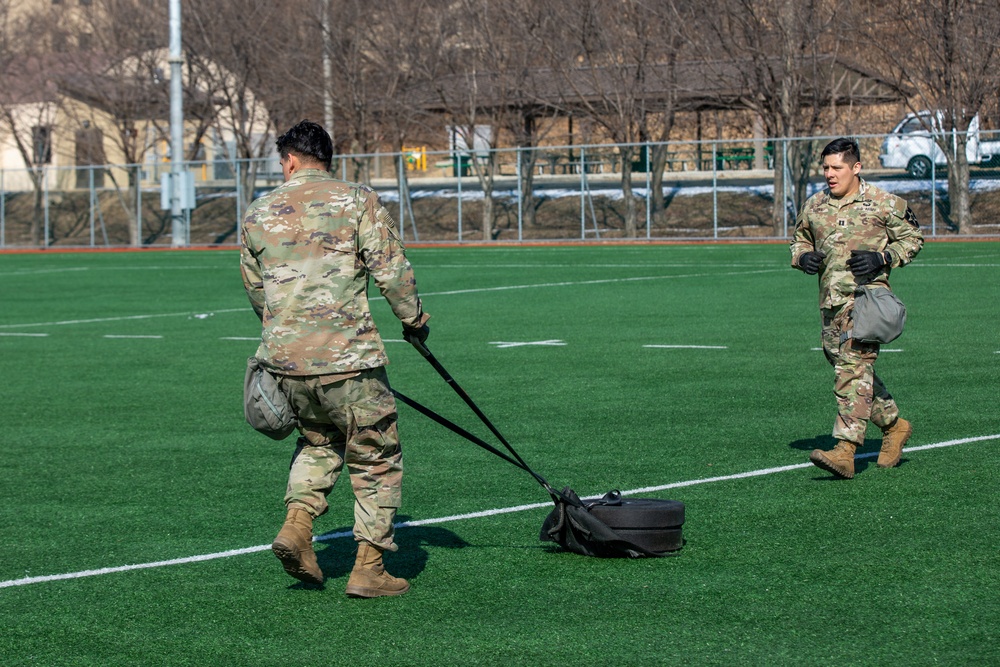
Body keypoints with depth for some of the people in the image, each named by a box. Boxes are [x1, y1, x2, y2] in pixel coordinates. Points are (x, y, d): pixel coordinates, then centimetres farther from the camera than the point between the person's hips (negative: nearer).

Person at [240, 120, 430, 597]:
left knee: (317, 441, 27)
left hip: (284, 359, 4)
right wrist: (413, 320, 9)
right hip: (347, 358, -4)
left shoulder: (258, 214, 9)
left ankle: (297, 524, 8)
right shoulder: (359, 201, -2)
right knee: (376, 459, 7)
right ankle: (368, 567, 5)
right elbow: (391, 271, -7)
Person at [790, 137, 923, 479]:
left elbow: (912, 237, 7)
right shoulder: (814, 206, 14)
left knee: (854, 367, -18)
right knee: (846, 369, 12)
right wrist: (803, 256, 3)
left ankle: (845, 450, -26)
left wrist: (882, 258, -10)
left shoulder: (883, 204, 0)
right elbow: (799, 240, 27)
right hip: (831, 301, 7)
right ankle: (894, 424, 34)